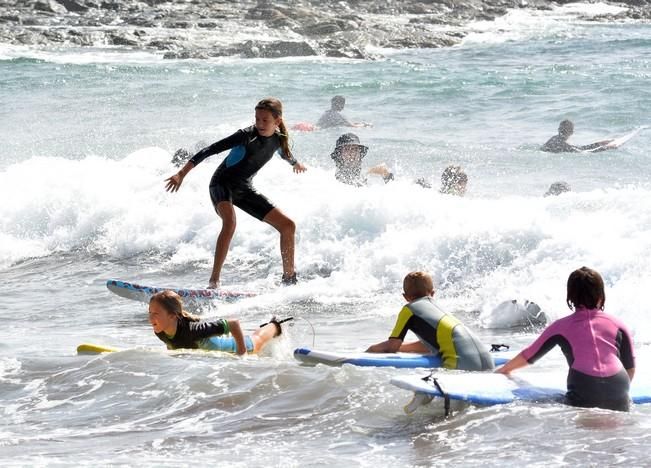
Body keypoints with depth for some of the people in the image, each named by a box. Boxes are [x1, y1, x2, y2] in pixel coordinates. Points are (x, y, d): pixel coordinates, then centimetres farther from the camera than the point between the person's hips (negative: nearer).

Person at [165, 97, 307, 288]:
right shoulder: (247, 136, -22)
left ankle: (289, 278, 14)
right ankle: (214, 281, -38)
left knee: (288, 226, 1)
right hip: (222, 184, -7)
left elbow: (285, 153, 24)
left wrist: (296, 164, 47)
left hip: (244, 188, 7)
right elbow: (210, 150, -26)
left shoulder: (279, 139, -3)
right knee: (230, 221, -37)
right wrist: (181, 174, -34)